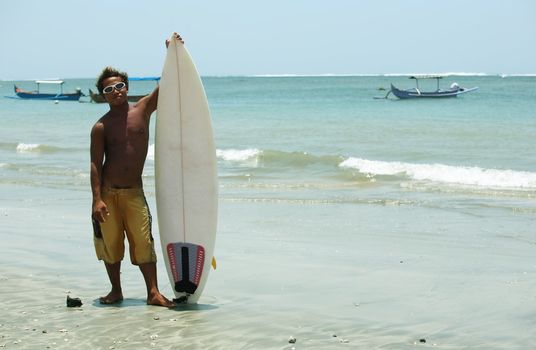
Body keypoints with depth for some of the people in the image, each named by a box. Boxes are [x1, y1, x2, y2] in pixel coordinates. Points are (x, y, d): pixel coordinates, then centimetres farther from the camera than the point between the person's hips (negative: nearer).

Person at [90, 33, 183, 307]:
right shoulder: (101, 127, -2)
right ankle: (116, 291, 18)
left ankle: (153, 292, -5)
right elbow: (95, 164, -6)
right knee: (110, 241, 4)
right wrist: (97, 199, -15)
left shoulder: (143, 110, 4)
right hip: (107, 191, -1)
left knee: (143, 240, -6)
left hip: (134, 191, 1)